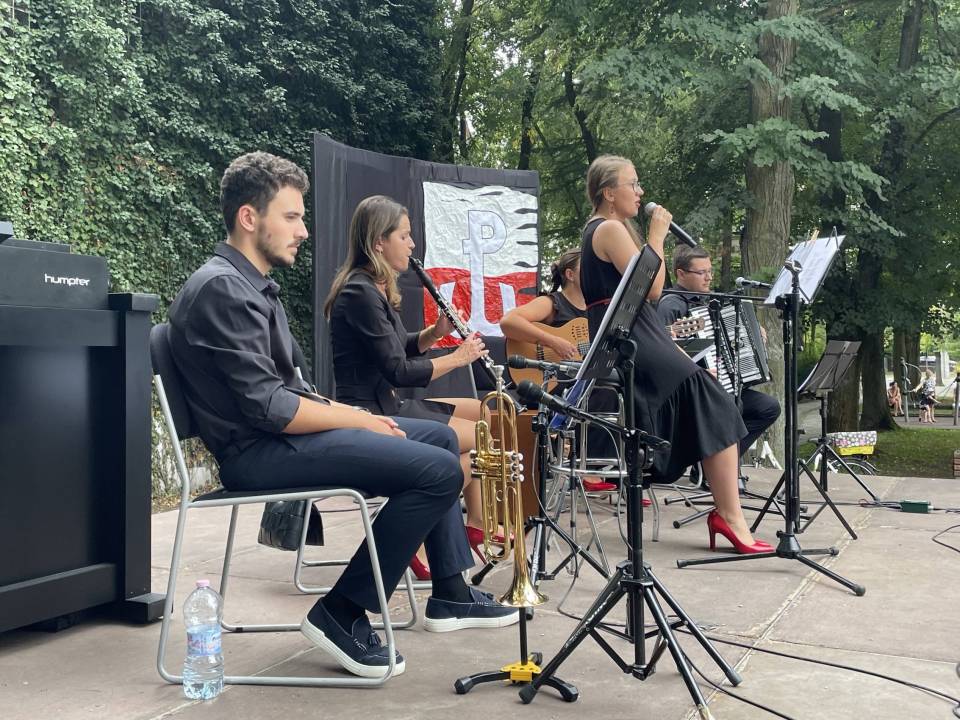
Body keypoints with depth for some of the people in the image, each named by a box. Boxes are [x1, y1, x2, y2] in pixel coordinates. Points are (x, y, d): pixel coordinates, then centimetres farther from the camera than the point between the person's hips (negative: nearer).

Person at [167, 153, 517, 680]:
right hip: (258, 452, -11)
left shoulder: (252, 286, 16)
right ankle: (342, 614, -10)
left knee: (439, 436, 14)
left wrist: (352, 414, 3)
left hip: (280, 434, 11)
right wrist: (359, 420, -12)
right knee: (440, 469, -19)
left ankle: (450, 595, 18)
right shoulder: (221, 288, -17)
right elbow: (269, 408, -23)